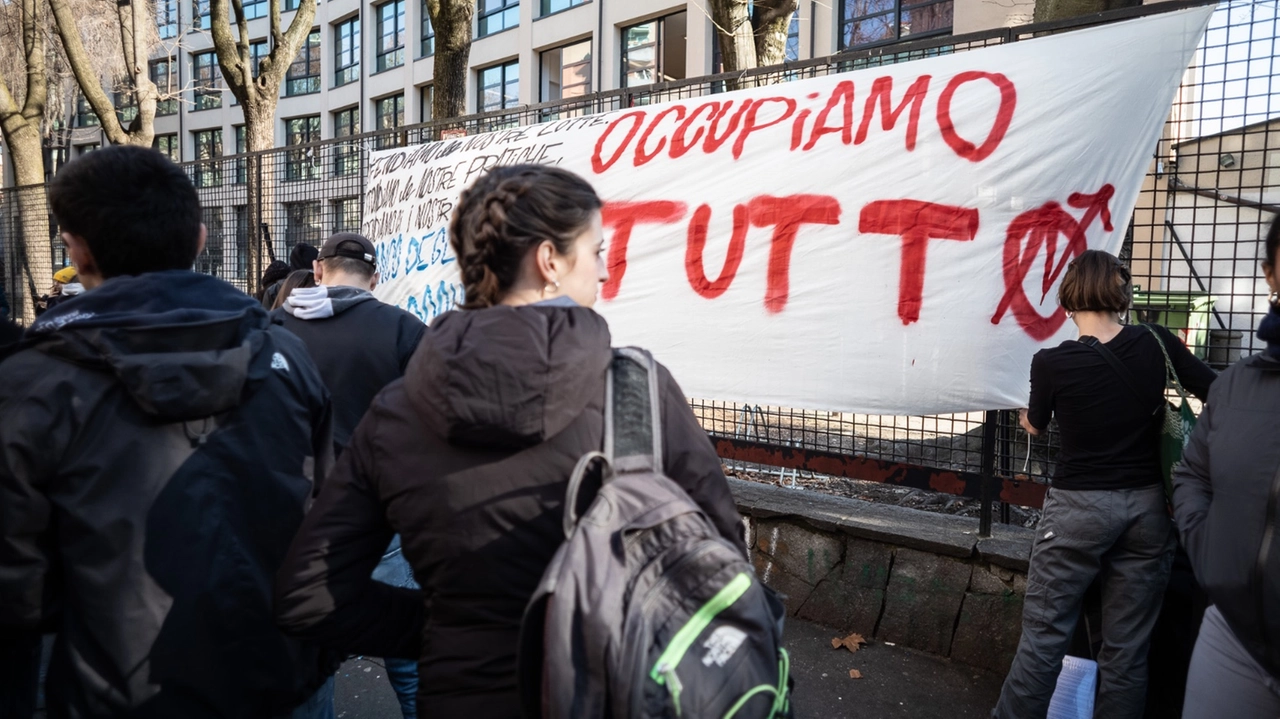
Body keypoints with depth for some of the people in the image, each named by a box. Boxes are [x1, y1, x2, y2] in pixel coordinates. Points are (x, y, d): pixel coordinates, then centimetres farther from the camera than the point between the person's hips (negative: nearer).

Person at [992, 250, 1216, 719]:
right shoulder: (1156, 343, -4)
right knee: (1127, 647, 11)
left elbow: (1035, 425, 9)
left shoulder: (1052, 363, -11)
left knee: (1043, 635, 5)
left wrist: (1027, 415, 31)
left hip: (1080, 506, -3)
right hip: (1146, 505, 4)